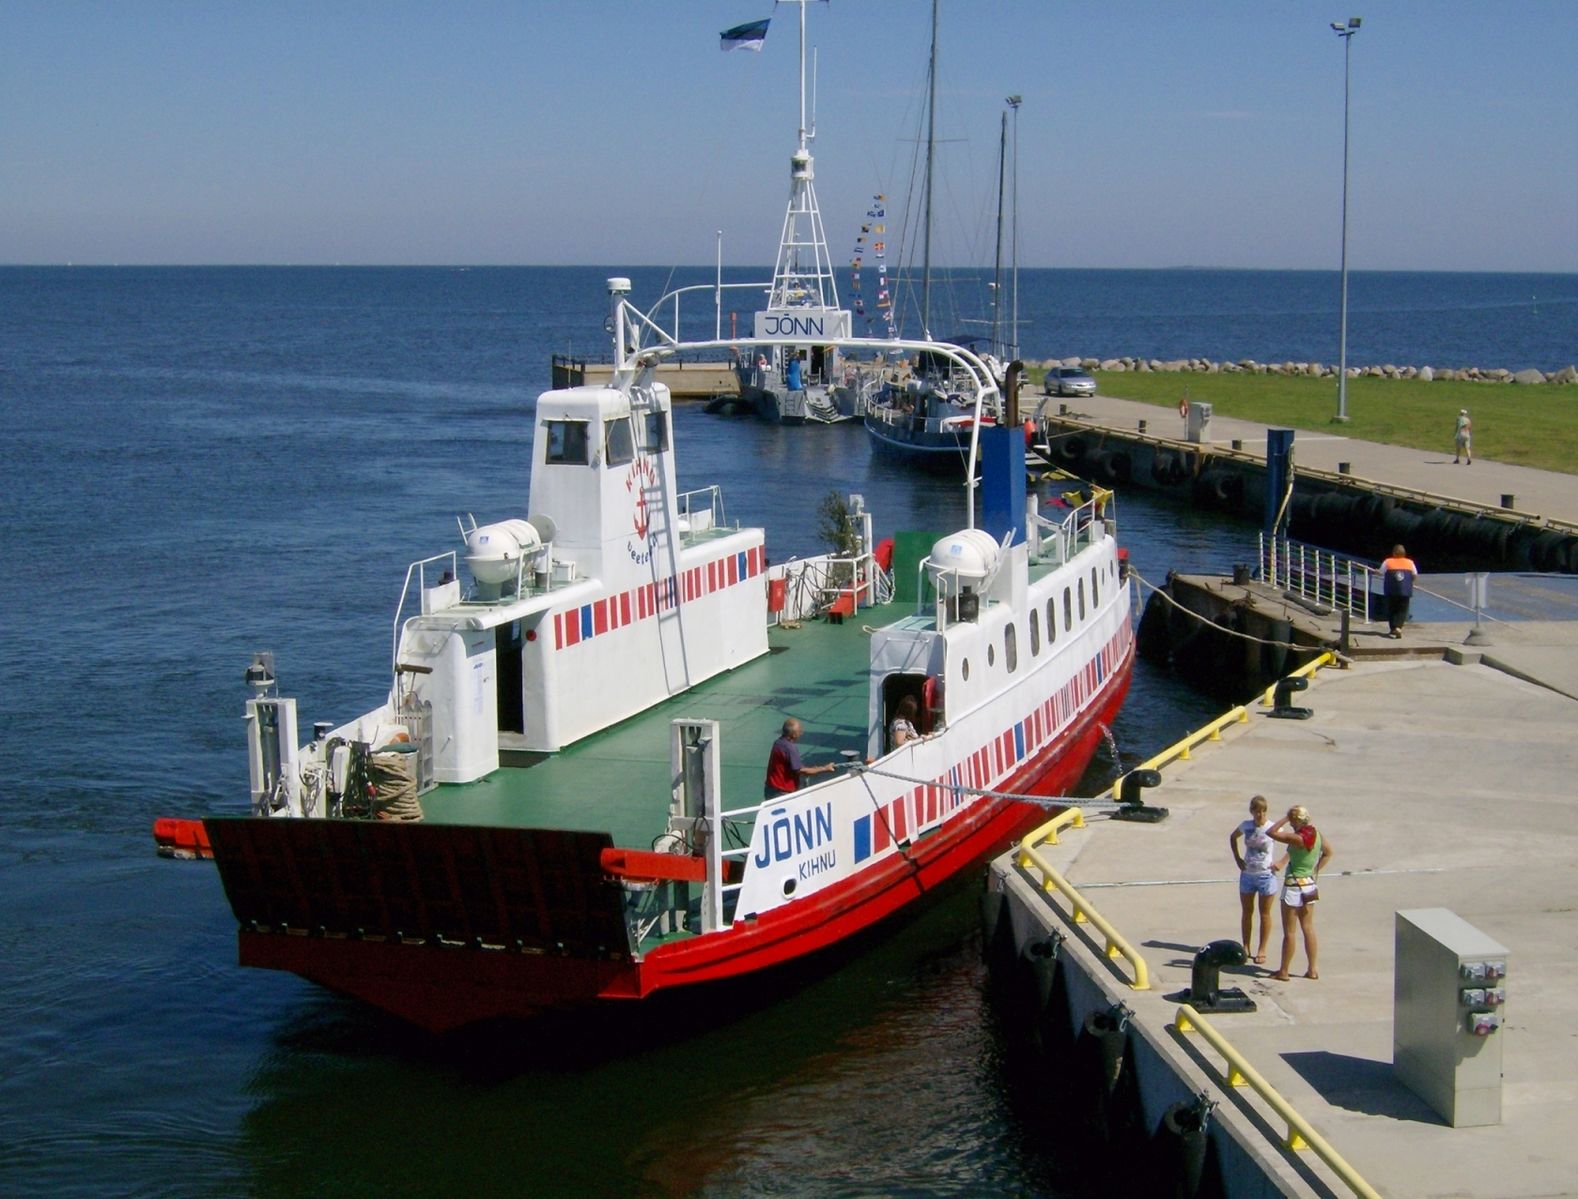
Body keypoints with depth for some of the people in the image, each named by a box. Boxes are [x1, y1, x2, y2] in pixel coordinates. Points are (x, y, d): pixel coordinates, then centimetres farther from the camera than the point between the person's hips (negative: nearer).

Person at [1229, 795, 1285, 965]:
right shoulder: (1246, 825, -2)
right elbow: (1233, 838, 17)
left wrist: (1282, 862, -13)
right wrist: (1237, 858, 7)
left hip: (1266, 875, -3)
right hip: (1247, 875, 4)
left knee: (1264, 914, 6)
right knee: (1247, 912, 12)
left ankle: (1261, 951, 14)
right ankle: (1246, 948, 23)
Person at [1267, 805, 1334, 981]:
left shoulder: (1297, 838, -23)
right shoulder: (1317, 834, 1)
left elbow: (1271, 832, -21)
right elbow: (1328, 852, 16)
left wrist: (1285, 819, -13)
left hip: (1294, 886, -8)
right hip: (1310, 885, 8)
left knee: (1289, 932, 2)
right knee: (1308, 928, 14)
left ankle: (1283, 971, 9)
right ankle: (1313, 969, 17)